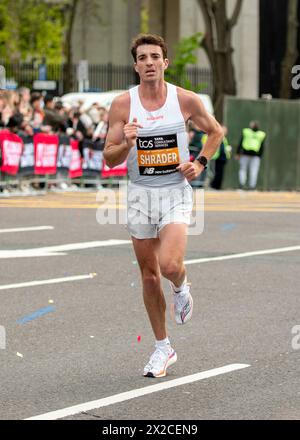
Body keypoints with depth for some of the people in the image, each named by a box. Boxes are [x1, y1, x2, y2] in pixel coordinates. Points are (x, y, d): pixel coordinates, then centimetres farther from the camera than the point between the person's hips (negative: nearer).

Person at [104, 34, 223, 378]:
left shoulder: (186, 100, -5)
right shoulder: (122, 104, -4)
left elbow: (215, 131, 13)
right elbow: (109, 159, -1)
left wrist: (200, 164, -1)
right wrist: (126, 143, -22)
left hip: (176, 192, -2)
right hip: (140, 194, 2)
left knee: (169, 265, -22)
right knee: (149, 275, 9)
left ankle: (181, 288, 16)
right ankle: (162, 348, 23)